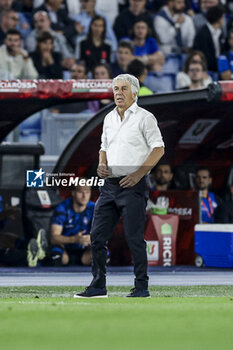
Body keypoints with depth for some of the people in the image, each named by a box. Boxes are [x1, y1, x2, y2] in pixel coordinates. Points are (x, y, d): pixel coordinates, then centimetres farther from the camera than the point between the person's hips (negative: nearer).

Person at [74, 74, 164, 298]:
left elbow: (158, 148, -7)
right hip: (110, 184, 7)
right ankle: (98, 286, 12)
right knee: (97, 236, 5)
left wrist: (139, 173, -16)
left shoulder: (144, 117, -4)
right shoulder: (109, 118, 17)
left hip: (132, 185, -7)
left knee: (134, 238, -6)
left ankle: (142, 288, 2)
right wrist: (101, 164, 4)